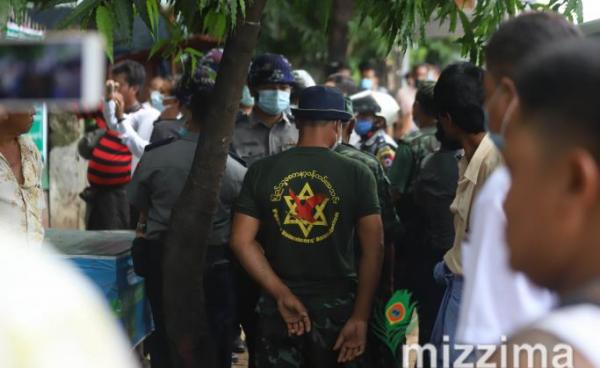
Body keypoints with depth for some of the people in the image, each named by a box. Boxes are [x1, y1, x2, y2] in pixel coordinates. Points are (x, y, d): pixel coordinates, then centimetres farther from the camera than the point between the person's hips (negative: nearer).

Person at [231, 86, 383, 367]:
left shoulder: (261, 171, 0)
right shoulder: (357, 174, -5)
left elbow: (242, 241, -6)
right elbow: (373, 248, -10)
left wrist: (283, 294, -7)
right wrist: (361, 317, -10)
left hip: (277, 305, 1)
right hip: (337, 305, -1)